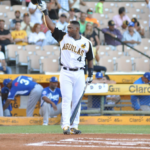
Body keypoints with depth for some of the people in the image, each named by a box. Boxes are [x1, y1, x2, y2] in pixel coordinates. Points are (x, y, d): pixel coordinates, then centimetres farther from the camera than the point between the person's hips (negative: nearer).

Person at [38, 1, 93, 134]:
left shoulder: (86, 43, 1)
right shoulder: (63, 37, 1)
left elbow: (90, 59, 11)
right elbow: (51, 27, -7)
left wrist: (90, 74, 7)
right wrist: (45, 12, -16)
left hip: (79, 74, 1)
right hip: (66, 73, -1)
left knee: (77, 101, 5)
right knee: (66, 100, -8)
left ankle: (74, 126, 12)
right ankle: (66, 126, -13)